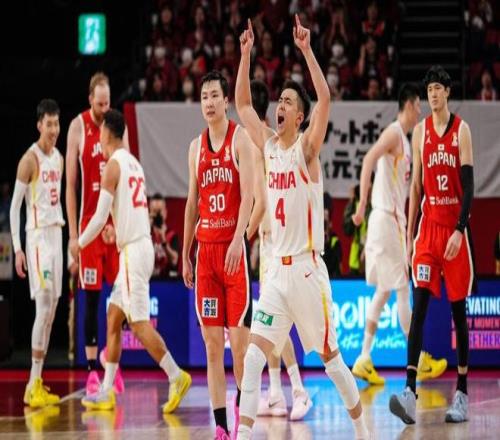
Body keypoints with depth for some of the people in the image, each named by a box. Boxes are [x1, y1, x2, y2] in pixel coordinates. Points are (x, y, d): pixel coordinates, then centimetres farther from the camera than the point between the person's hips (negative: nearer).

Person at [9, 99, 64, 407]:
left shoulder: (59, 159, 13)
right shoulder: (30, 159, -10)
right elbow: (15, 206, -11)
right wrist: (17, 248, -17)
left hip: (56, 234, 8)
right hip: (38, 236, -8)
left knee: (52, 309, 8)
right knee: (44, 306, -14)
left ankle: (38, 382, 13)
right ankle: (34, 384, -13)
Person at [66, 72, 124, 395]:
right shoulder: (78, 127, -4)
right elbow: (70, 183, -3)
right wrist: (73, 232, -6)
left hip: (118, 221, 4)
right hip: (90, 221, -3)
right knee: (91, 297, -1)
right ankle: (91, 369, 2)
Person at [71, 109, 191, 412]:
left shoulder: (113, 165, -11)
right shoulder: (135, 164, 15)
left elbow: (100, 217, -14)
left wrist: (79, 244, 0)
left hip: (133, 251, -9)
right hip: (141, 247, 9)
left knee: (139, 323, -7)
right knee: (113, 317, 12)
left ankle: (176, 376, -9)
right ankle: (107, 392, 13)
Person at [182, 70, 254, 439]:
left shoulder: (240, 138, -4)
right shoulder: (196, 146, 14)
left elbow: (248, 194, -13)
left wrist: (238, 239, -25)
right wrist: (185, 253, 17)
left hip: (234, 246, -5)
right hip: (206, 248, 5)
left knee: (240, 340, -6)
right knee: (212, 342, 2)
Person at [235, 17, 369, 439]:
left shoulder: (307, 148, -7)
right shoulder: (268, 145, 9)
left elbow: (325, 98, -21)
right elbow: (243, 104, 14)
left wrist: (307, 50, -24)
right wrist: (246, 54, 6)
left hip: (308, 269, -5)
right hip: (277, 270, 5)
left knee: (330, 357, 5)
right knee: (253, 357, -7)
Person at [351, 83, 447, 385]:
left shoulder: (405, 139, 18)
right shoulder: (394, 133, -11)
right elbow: (369, 160, -25)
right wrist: (362, 204, -31)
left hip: (394, 219, 9)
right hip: (386, 218, -9)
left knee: (384, 290, 9)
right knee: (402, 290, -3)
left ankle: (365, 360, 8)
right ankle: (419, 360, 2)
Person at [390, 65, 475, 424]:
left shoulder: (462, 130, -3)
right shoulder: (421, 132, 8)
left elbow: (468, 186, -8)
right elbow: (416, 186, 12)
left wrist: (459, 230, -18)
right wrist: (409, 234, 9)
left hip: (455, 229, -2)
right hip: (428, 227, 2)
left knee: (459, 310, 4)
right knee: (419, 307, -9)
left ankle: (462, 394, 11)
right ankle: (411, 392, -17)